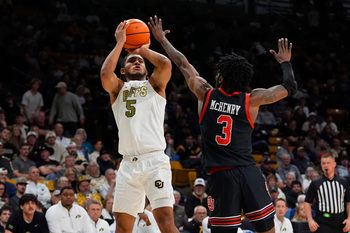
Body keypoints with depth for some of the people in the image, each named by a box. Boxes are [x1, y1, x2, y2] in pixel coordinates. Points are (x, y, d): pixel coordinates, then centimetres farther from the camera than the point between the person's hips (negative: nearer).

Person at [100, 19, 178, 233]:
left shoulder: (154, 85, 16)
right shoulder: (118, 88, 18)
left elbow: (165, 64, -6)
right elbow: (105, 73, -5)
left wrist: (144, 49, 11)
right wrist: (120, 43, 4)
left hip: (154, 161, -2)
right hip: (128, 164, 2)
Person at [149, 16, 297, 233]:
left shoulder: (206, 94, 4)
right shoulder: (252, 100, 2)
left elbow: (183, 63, 15)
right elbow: (290, 87, 10)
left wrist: (163, 39, 27)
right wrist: (285, 62, 28)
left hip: (220, 175, 0)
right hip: (248, 172, 0)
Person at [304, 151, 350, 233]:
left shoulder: (343, 182, 8)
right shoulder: (315, 183, 2)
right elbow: (307, 203, 3)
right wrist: (310, 220, -9)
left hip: (340, 223, 3)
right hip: (322, 223, -3)